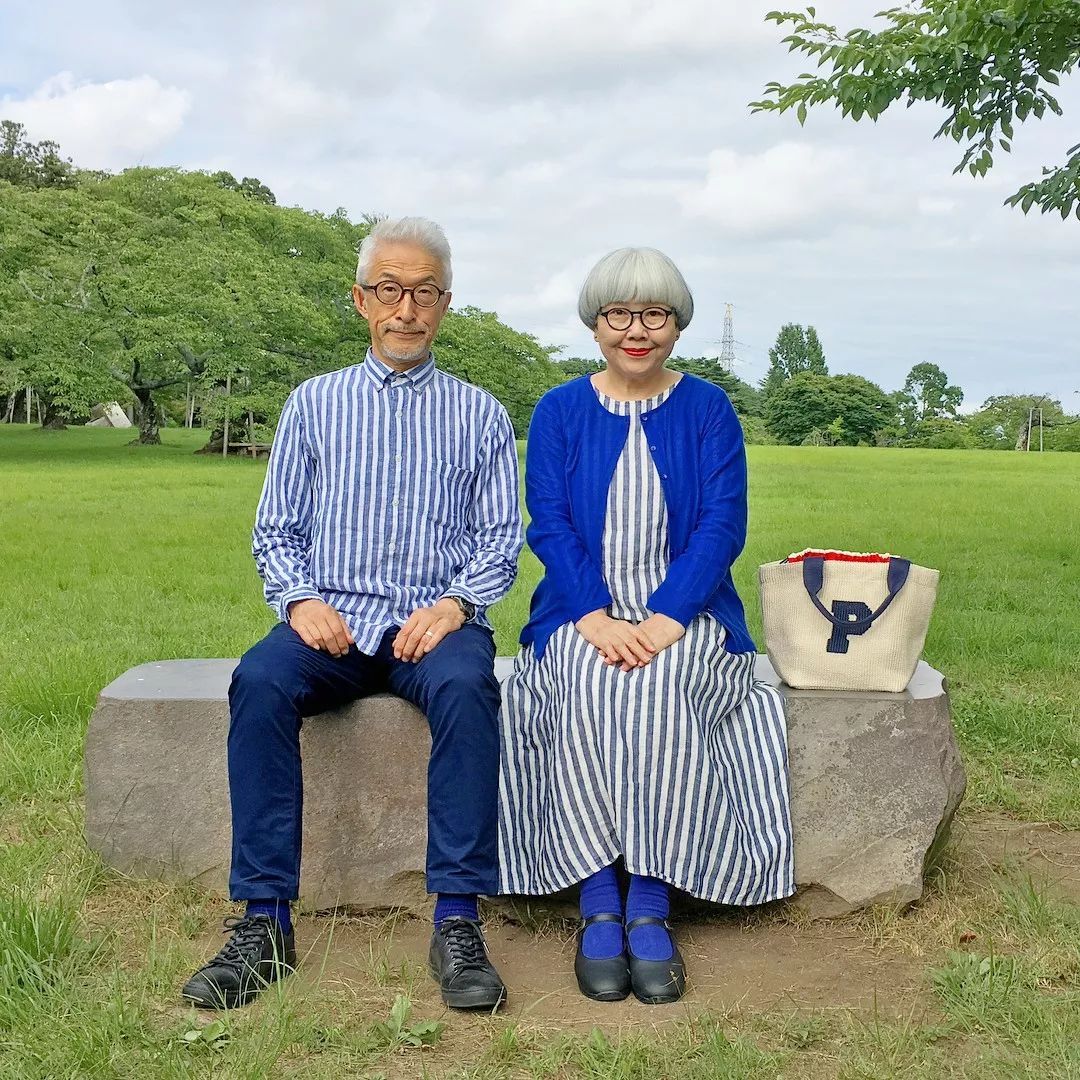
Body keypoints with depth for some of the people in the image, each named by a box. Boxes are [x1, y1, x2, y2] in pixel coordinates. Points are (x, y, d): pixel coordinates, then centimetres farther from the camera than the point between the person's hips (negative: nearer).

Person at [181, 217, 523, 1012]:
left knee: (467, 687, -35)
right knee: (260, 680, -31)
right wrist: (300, 600, -8)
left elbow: (502, 538, 8)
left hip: (436, 621, -1)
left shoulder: (480, 415, 13)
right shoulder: (314, 404, 15)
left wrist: (455, 603, -12)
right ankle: (264, 922, -26)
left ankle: (458, 923, -29)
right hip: (331, 619, 1)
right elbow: (275, 530, 12)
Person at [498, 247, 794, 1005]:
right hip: (585, 616, 1)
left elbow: (724, 525, -3)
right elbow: (547, 523, -1)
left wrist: (665, 619, -18)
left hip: (684, 616, 0)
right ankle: (599, 903, -25)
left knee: (658, 688, -32)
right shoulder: (559, 412, 8)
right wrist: (595, 618, -18)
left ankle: (651, 906, -26)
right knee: (587, 688, -32)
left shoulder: (708, 410, 6)